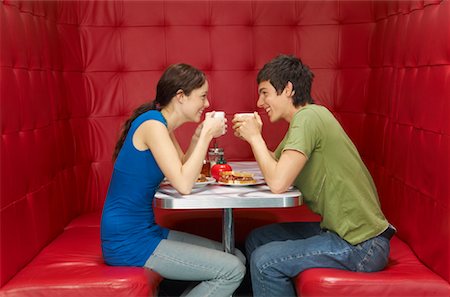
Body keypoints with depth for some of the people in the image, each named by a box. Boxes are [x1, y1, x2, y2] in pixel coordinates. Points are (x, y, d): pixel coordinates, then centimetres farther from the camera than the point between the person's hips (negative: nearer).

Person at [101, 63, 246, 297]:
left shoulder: (162, 124, 11)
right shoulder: (152, 123, -18)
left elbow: (183, 170, 14)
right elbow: (183, 185, -25)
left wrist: (200, 135, 2)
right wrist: (207, 135, -15)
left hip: (145, 231, 10)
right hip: (127, 242, -10)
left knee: (237, 259, 8)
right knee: (232, 271, -14)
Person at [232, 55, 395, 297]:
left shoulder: (308, 118, -19)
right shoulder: (305, 118, 11)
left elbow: (277, 183, -25)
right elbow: (276, 165, 14)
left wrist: (255, 137, -13)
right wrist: (253, 136, 1)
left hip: (361, 245, -9)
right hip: (341, 229, 10)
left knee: (264, 261, -16)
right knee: (256, 240, 12)